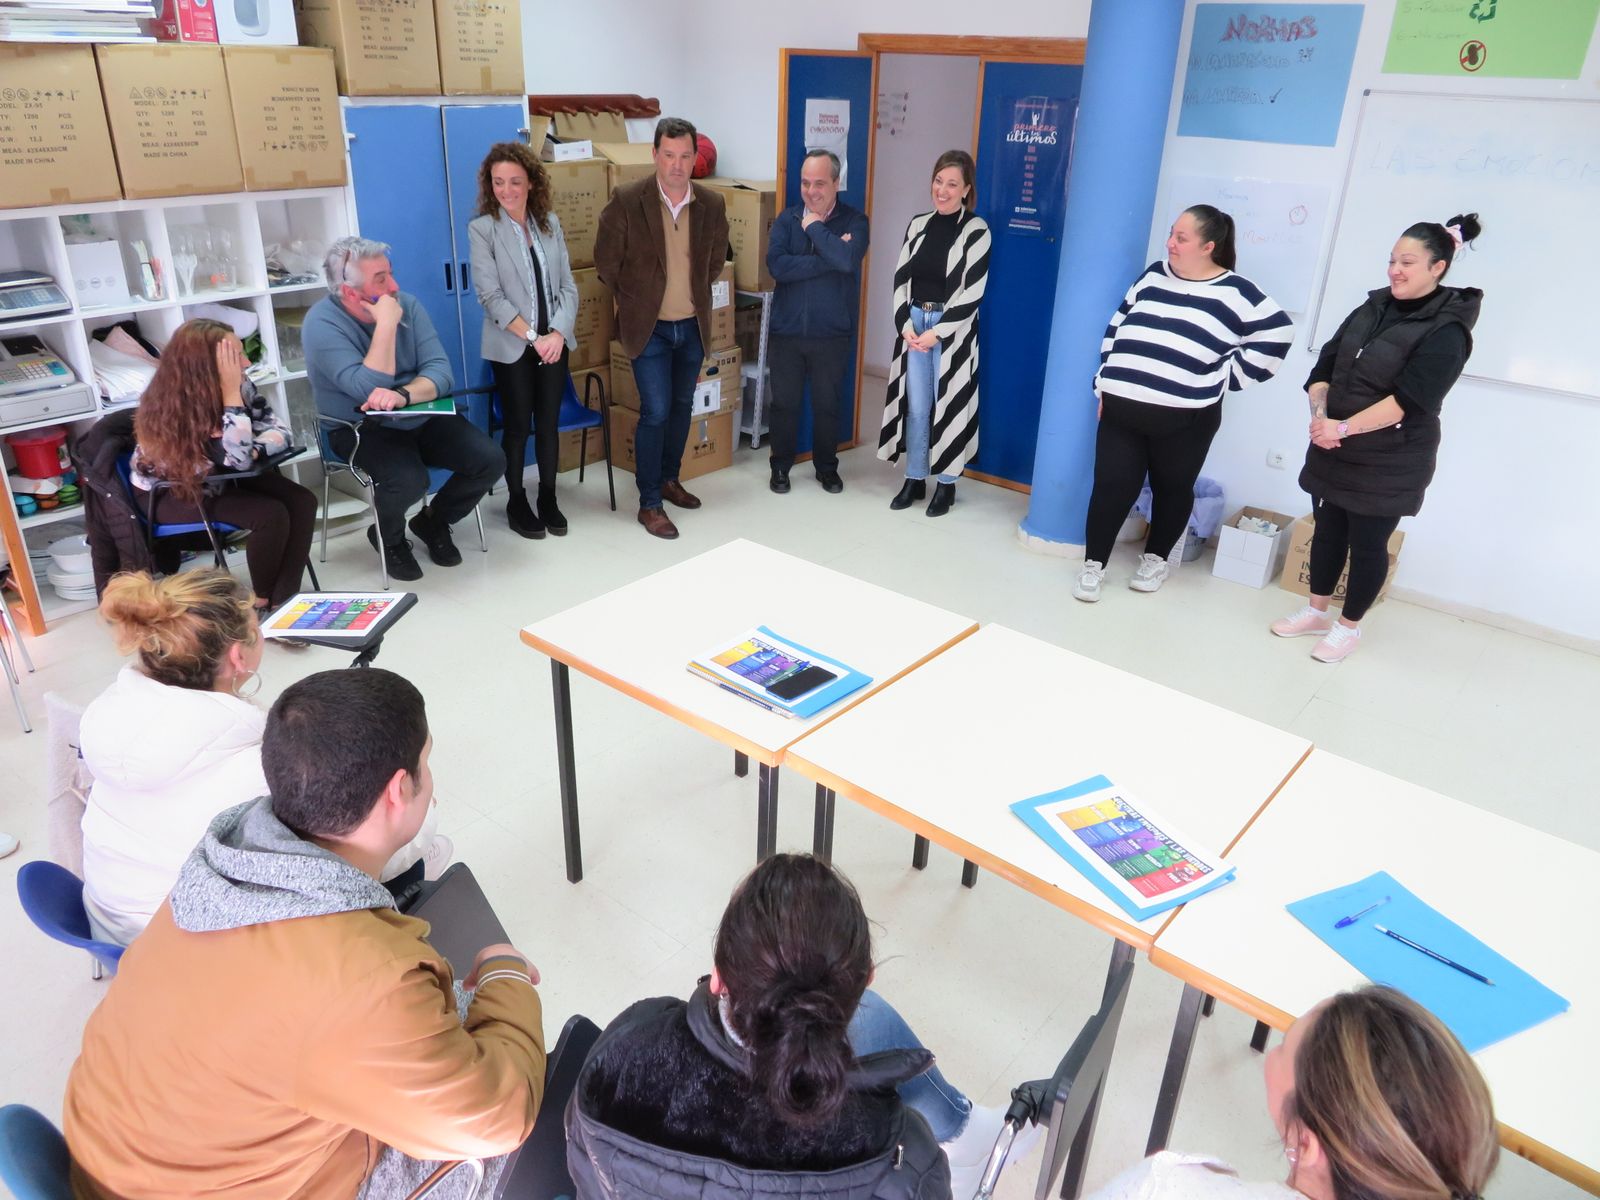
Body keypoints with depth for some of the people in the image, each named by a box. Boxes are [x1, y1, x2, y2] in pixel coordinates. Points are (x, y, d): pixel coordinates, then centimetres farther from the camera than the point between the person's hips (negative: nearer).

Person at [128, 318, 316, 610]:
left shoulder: (238, 385, -14)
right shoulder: (175, 405, -31)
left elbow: (278, 430, -11)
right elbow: (237, 458, -39)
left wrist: (254, 451, -32)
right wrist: (231, 393, -39)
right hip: (170, 492, -7)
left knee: (302, 501, -15)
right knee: (270, 514, -28)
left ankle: (284, 599, -11)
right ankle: (262, 601, -5)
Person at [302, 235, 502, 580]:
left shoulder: (407, 305, -4)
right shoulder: (322, 323, -17)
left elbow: (440, 371, -12)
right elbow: (369, 390, -27)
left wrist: (402, 395, -32)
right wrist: (386, 325, -28)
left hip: (422, 417, 5)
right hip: (361, 428, -5)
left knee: (488, 459, -14)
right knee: (409, 479, -33)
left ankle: (433, 522, 13)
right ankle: (388, 538, 4)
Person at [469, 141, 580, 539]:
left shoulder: (550, 222, 5)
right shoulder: (482, 229, -7)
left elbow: (568, 285, 3)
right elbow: (490, 296, -12)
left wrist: (558, 333, -12)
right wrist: (533, 337, -17)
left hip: (554, 342, 3)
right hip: (512, 346, -3)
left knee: (548, 423, 10)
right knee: (517, 426, 6)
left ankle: (548, 498, 24)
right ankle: (517, 503, 21)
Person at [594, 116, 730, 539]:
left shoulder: (711, 205, -2)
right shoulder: (626, 201, -13)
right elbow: (606, 261, -4)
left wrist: (696, 295, 13)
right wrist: (634, 302, 3)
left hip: (693, 326, 4)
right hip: (649, 327, -4)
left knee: (681, 407, 15)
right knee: (655, 412, -7)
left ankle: (669, 479, 35)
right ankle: (649, 504, 3)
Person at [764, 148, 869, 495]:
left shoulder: (854, 221, -4)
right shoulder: (787, 218, 2)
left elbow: (848, 261, -25)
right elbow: (776, 265, -16)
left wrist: (815, 228, -14)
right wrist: (830, 257, -19)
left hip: (832, 334, -1)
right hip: (786, 331, 2)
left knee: (827, 405, 11)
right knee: (784, 403, 10)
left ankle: (827, 467, 28)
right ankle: (780, 466, 26)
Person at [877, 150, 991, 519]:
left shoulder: (976, 230, -7)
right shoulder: (918, 225, 8)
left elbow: (972, 292, -11)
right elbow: (901, 279, 9)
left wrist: (937, 332, -14)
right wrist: (905, 326, -4)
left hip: (953, 329, -4)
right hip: (914, 324, 4)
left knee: (948, 406, 2)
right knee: (915, 406, 7)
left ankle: (946, 484, 14)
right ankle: (915, 479, 20)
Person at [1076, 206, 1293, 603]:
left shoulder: (1235, 293, -4)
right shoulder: (1153, 276, 10)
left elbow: (1276, 337, -4)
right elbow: (1118, 327, 14)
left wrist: (1223, 379, -6)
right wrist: (1104, 384, 9)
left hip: (1185, 418, -2)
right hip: (1121, 407, 3)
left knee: (1172, 489, 12)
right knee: (1111, 485, 0)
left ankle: (1156, 558, 32)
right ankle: (1093, 563, 13)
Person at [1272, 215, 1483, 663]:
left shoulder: (1446, 330, -12)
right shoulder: (1372, 308, 8)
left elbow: (1409, 399, -22)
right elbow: (1325, 365, 3)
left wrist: (1343, 427, -25)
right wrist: (1320, 414, -15)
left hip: (1390, 461, -6)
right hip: (1333, 449, 6)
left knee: (1368, 544, 5)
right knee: (1327, 529, 15)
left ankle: (1349, 626, 21)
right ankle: (1316, 611, 31)